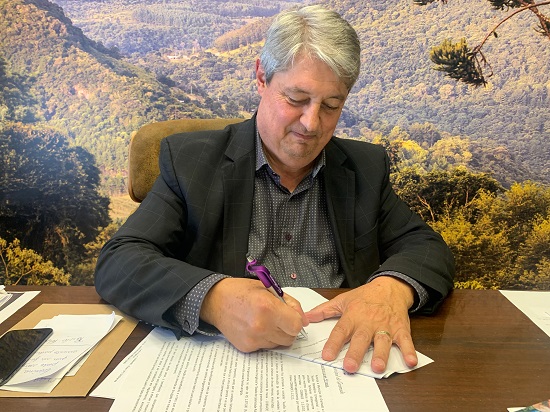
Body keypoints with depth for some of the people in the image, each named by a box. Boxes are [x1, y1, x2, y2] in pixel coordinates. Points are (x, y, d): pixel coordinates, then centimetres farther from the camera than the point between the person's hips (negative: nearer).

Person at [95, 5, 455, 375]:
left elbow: (428, 249, 3)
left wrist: (392, 287, -20)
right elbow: (117, 263, -11)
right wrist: (213, 298, -29)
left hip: (342, 364, 2)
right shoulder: (190, 160, -4)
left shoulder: (366, 167, 5)